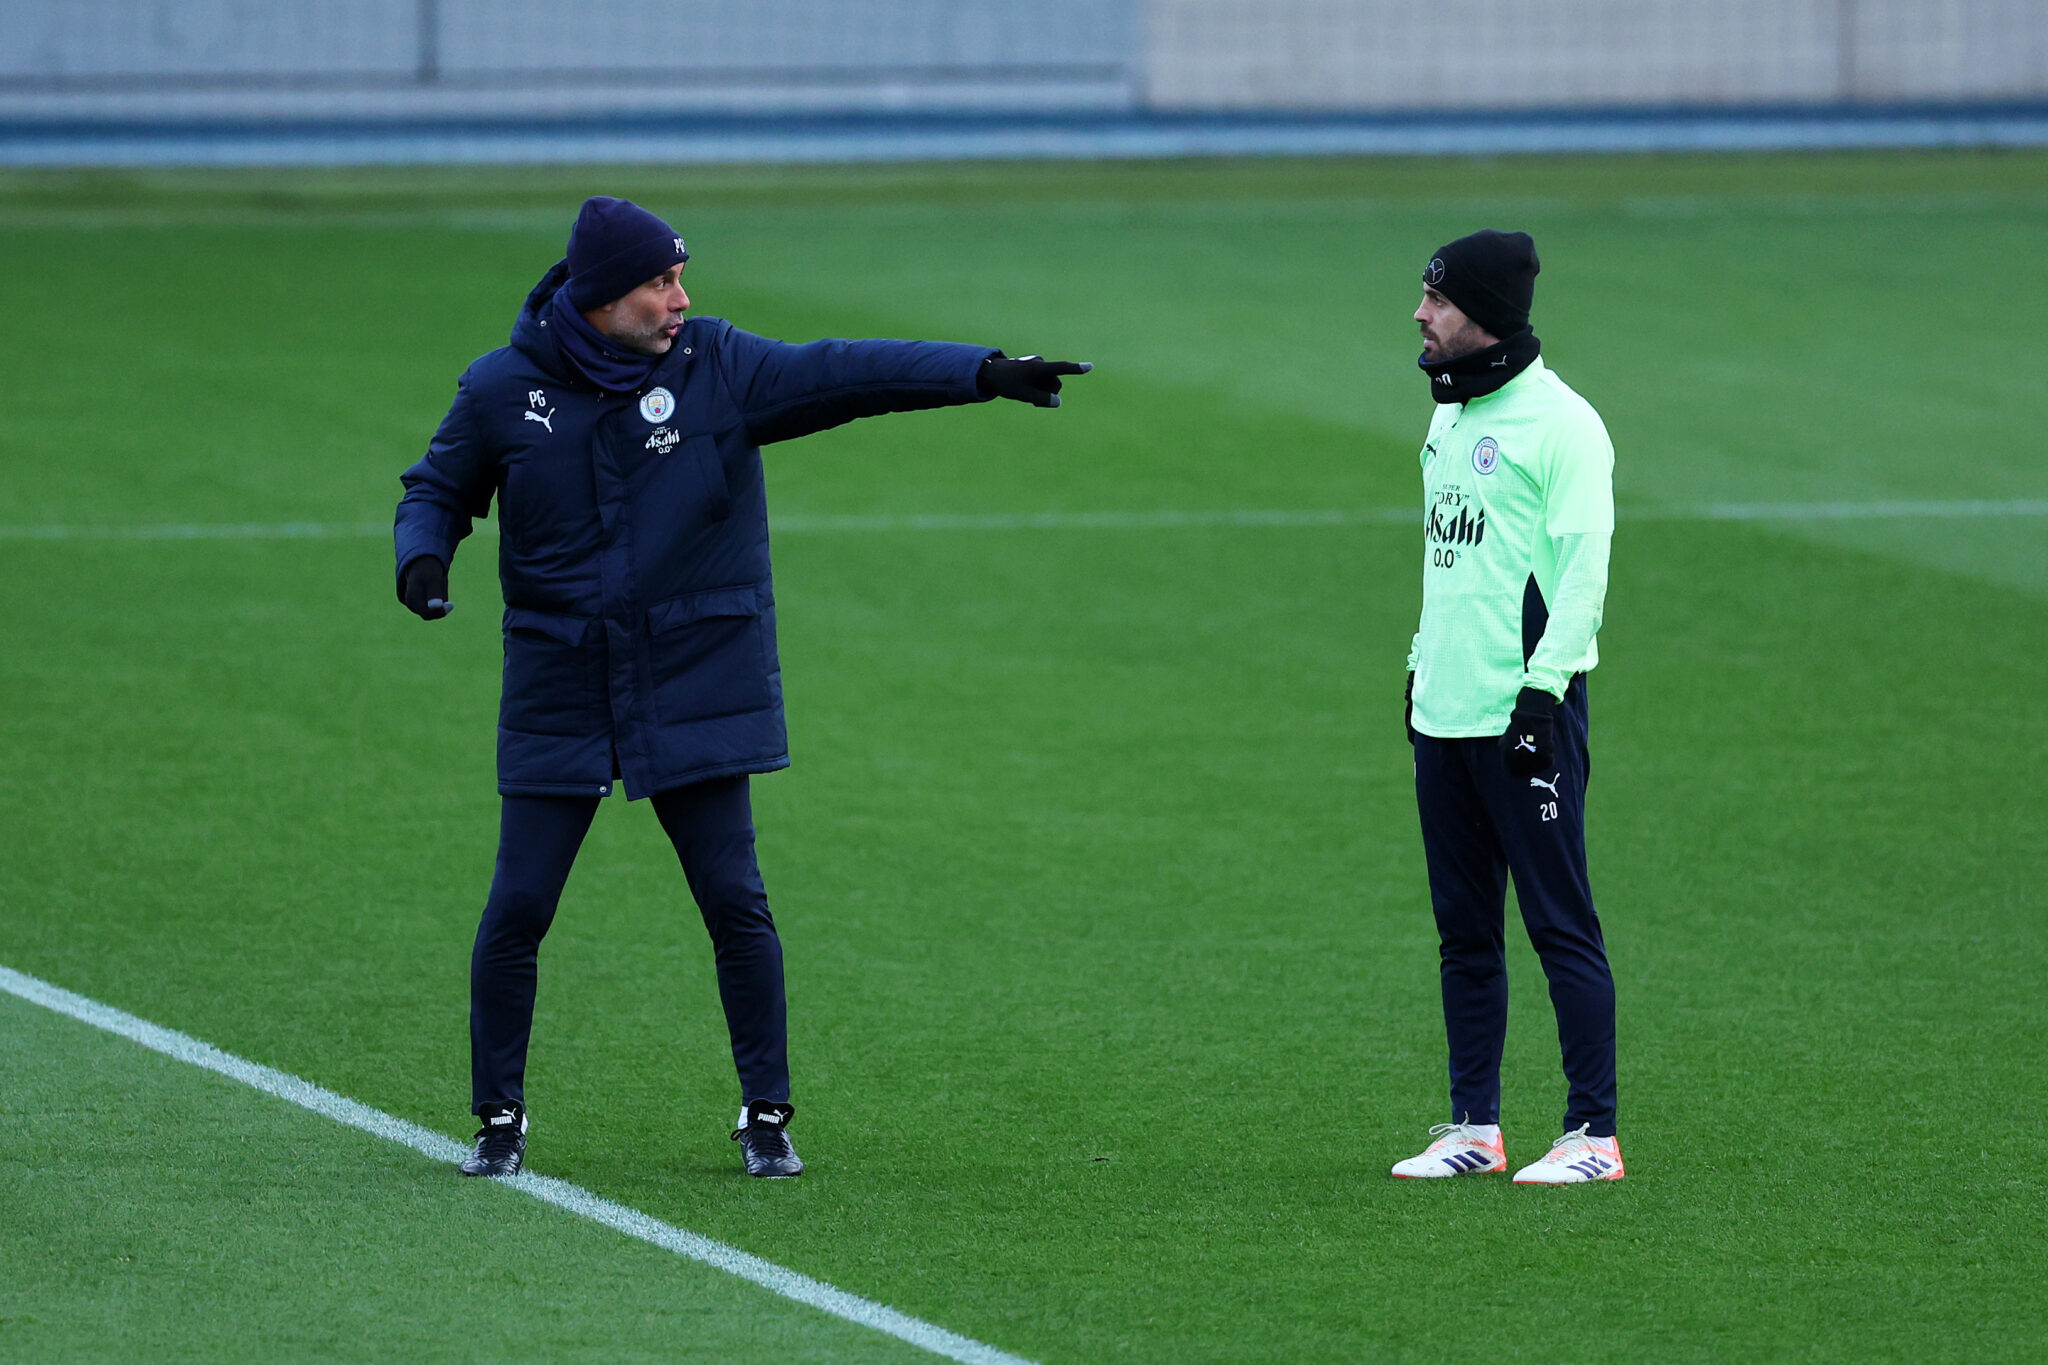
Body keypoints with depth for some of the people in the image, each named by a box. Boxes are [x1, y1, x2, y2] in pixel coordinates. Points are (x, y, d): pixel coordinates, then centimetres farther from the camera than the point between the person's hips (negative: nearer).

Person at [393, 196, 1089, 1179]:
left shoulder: (718, 367, -4)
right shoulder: (504, 390, -3)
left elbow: (847, 374, -11)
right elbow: (439, 490, 10)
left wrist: (985, 373, -21)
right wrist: (422, 559, -11)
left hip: (698, 687, 0)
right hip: (558, 694, 0)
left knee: (735, 903, -2)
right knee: (516, 911, -1)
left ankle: (766, 1116, 10)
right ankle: (499, 1117, 14)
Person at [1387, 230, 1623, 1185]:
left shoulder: (1558, 421, -10)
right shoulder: (1448, 417, 17)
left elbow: (1583, 565, -15)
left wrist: (1545, 684, -20)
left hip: (1526, 708, -9)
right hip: (1445, 710, 9)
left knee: (1560, 925, -7)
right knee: (1463, 928, 11)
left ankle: (1593, 1134, -5)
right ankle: (1474, 1130, 16)